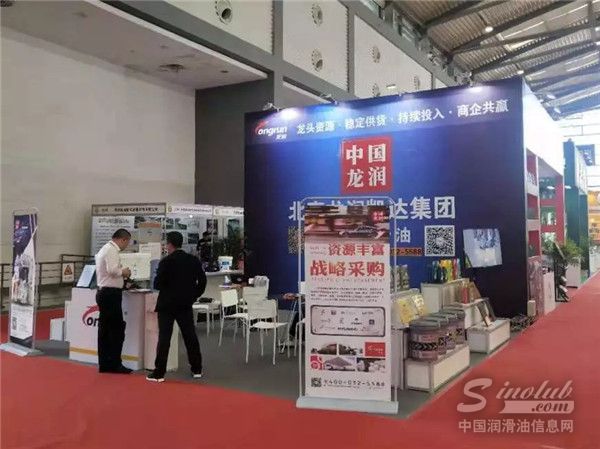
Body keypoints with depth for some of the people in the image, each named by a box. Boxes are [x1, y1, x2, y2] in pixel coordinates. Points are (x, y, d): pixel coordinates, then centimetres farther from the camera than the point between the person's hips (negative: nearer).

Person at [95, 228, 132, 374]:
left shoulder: (105, 249, 19)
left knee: (105, 329, 12)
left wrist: (121, 275, 14)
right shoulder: (112, 250, -13)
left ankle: (104, 364, 17)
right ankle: (115, 364, -1)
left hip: (103, 292, 11)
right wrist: (124, 272, -8)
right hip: (111, 293, -11)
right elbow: (112, 270, -25)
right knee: (117, 329, -5)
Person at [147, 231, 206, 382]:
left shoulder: (166, 262, -13)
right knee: (190, 336, 12)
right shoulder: (194, 260, 2)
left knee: (164, 338, 0)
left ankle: (159, 373, 1)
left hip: (167, 304, -4)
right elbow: (202, 280, 3)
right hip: (185, 304, 4)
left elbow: (157, 284, -13)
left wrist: (166, 286, 9)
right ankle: (197, 369, 19)